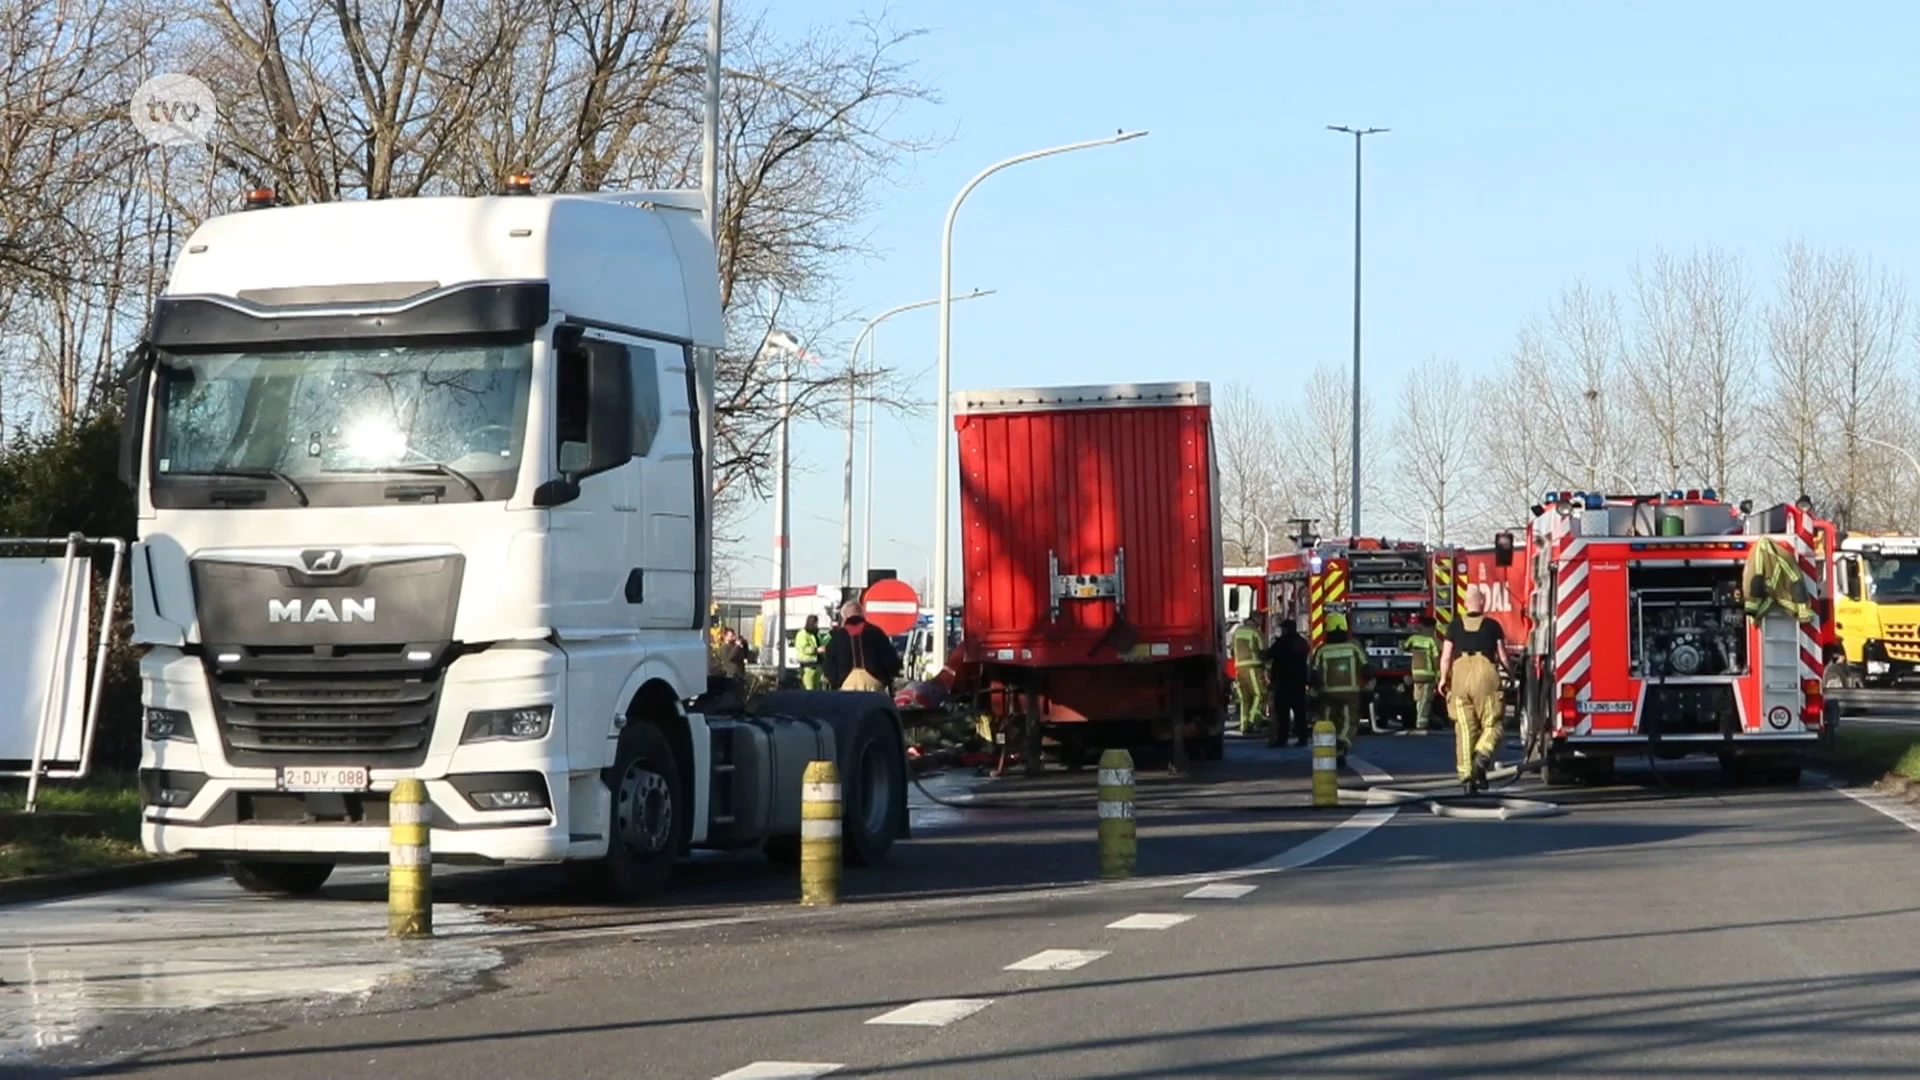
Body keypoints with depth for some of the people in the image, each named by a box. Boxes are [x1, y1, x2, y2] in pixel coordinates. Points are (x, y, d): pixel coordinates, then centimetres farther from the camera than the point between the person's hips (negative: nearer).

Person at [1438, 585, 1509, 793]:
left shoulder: (1455, 625, 9)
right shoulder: (1492, 625, 6)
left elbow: (1446, 656, 7)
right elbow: (1502, 656, 6)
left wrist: (1443, 679, 19)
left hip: (1460, 676, 2)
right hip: (1485, 675, -2)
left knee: (1464, 728, 5)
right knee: (1491, 725, 3)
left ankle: (1465, 773, 1)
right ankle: (1482, 757, -25)